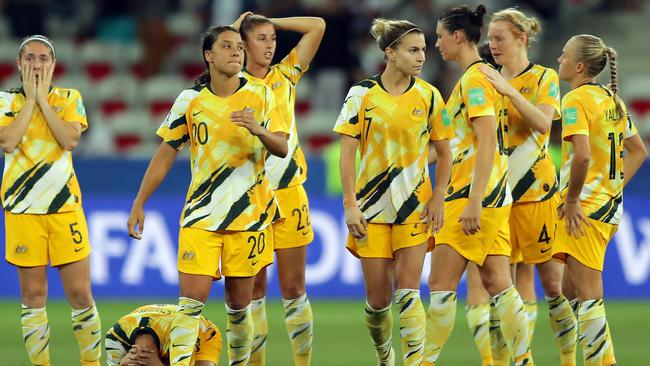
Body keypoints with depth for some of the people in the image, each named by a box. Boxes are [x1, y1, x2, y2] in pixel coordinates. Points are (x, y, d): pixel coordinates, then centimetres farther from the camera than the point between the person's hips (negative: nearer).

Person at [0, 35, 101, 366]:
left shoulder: (70, 98, 7)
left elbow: (70, 140, -11)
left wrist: (42, 97, -6)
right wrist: (29, 98, -7)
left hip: (64, 205, 0)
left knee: (80, 294, -3)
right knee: (33, 295, 2)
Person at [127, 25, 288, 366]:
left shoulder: (260, 95, 1)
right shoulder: (190, 100, 1)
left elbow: (282, 148, -1)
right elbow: (165, 155, 6)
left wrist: (258, 130, -23)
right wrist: (138, 204, 2)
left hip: (248, 213, 1)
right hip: (201, 214, -1)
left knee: (239, 305, 7)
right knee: (191, 300, -11)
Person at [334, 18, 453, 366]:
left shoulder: (428, 95, 0)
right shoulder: (362, 94, -3)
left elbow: (444, 153, 7)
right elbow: (347, 151, -3)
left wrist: (438, 198, -4)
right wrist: (350, 204, -10)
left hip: (415, 206, 0)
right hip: (372, 206, 0)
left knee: (407, 291, -12)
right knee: (377, 298, 3)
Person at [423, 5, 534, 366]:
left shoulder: (474, 80, -13)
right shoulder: (484, 76, 16)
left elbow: (487, 143, -20)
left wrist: (474, 201, -24)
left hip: (474, 196, -10)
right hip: (494, 197, 10)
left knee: (441, 284, -8)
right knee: (496, 282, 8)